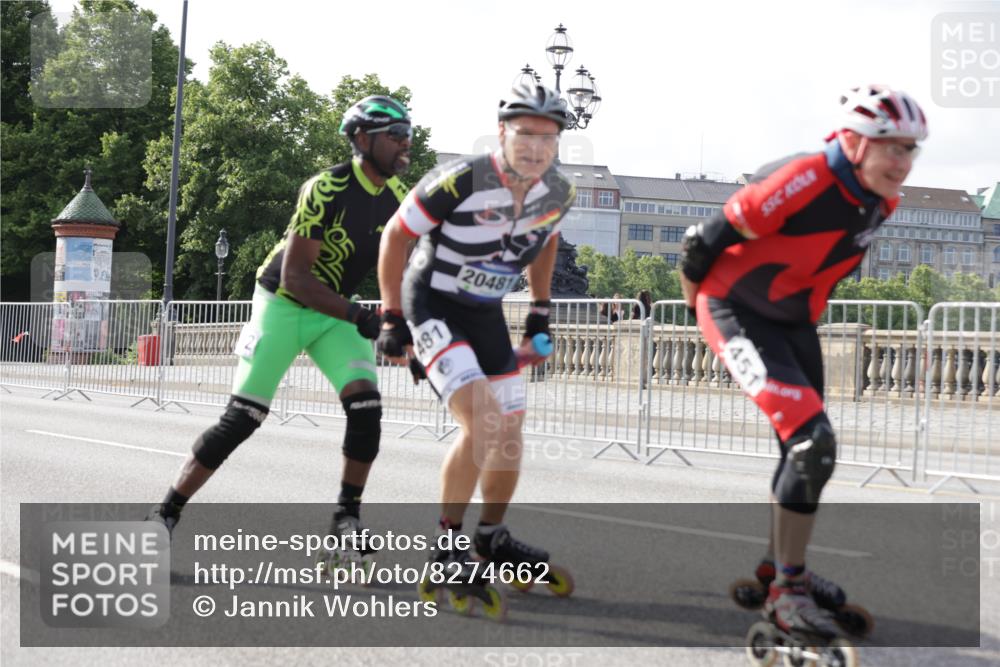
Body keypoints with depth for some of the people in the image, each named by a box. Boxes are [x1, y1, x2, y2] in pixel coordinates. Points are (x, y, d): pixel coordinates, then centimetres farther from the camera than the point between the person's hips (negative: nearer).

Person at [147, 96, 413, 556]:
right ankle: (167, 512, 3)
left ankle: (346, 518, -2)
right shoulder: (326, 190, -25)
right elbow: (294, 278, -26)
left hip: (335, 311, 5)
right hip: (283, 305, -5)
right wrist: (357, 315, -34)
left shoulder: (397, 198, -4)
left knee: (366, 406, -16)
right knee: (241, 418, -9)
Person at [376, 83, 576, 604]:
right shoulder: (461, 181, -27)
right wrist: (392, 319, -13)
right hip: (432, 304, -7)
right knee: (482, 423, -22)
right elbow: (396, 235, -15)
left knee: (509, 430, 10)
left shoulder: (558, 194, -8)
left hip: (486, 313, 7)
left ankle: (492, 536, 32)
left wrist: (540, 312, 16)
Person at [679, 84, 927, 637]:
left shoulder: (882, 201, -4)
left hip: (794, 321, 9)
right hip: (737, 313, -8)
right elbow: (707, 242, -21)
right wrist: (697, 298, -3)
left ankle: (781, 563, 39)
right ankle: (786, 590, -8)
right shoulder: (801, 183, -30)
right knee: (813, 442, -19)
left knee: (806, 448, 17)